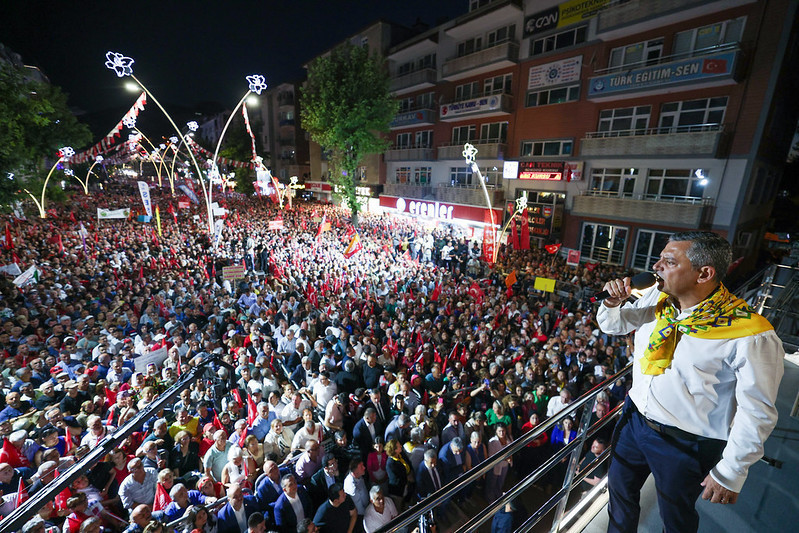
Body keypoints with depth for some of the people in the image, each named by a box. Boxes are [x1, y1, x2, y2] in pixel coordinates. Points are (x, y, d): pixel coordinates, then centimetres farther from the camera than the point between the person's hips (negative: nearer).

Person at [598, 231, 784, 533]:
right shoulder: (657, 299, -8)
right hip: (635, 418, 5)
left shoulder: (752, 336, -24)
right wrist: (613, 304, -16)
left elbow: (757, 412, -17)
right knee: (620, 488, 26)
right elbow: (612, 326, 6)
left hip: (686, 444, -5)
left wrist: (731, 474, -11)